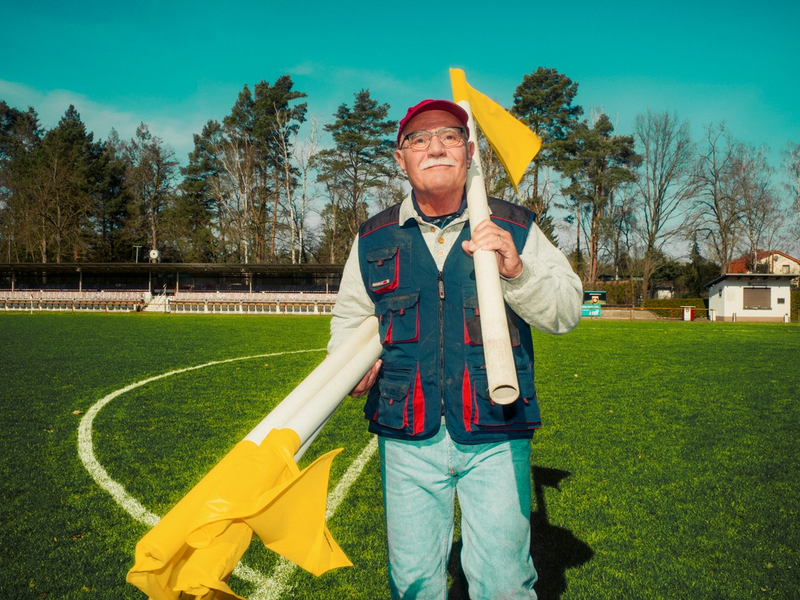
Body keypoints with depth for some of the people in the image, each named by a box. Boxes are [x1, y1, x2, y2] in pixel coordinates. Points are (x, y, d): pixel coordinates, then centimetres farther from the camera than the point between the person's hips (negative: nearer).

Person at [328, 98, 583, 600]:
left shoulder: (515, 229, 2)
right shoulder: (374, 239, 7)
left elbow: (567, 312, -1)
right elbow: (349, 316, 18)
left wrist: (515, 270, -18)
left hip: (496, 435, -1)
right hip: (407, 437, 2)